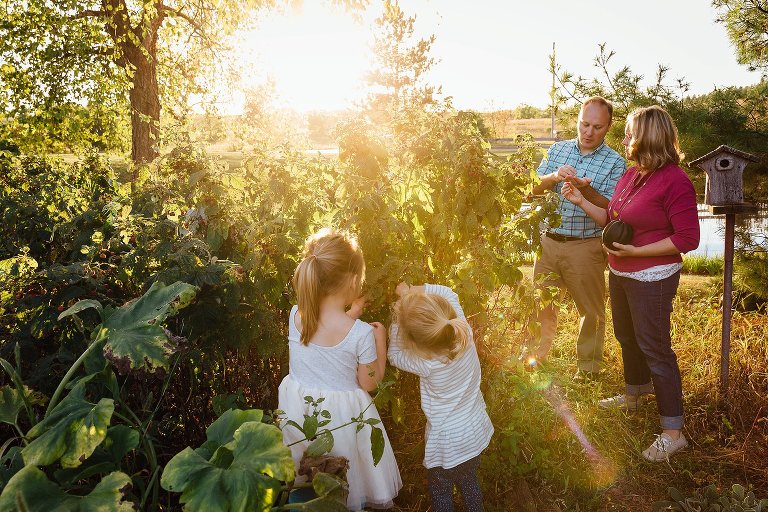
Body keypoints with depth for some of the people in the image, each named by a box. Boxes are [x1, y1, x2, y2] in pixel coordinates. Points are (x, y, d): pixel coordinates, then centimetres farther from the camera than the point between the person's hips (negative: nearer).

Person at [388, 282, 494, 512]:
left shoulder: (427, 365, -33)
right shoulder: (464, 333, -23)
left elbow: (395, 355, -12)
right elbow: (448, 293, -7)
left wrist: (398, 320, -10)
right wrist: (413, 291, -10)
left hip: (448, 444, -5)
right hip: (476, 433, 6)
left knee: (441, 493, 21)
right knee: (470, 481, 30)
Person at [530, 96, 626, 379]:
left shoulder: (614, 163, -5)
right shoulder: (557, 150, 7)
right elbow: (535, 189, 2)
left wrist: (586, 189, -27)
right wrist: (553, 177, -18)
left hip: (585, 247, -3)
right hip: (548, 241, 4)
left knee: (591, 310, 8)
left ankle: (588, 368, 27)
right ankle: (537, 356, 37)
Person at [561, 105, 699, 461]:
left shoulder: (674, 181, -19)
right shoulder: (631, 175, 6)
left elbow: (688, 238, -21)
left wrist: (637, 252, -23)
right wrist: (582, 202, 4)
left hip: (652, 279, -8)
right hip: (620, 274, 9)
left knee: (654, 348, -3)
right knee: (627, 338, 23)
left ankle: (673, 432, 10)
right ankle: (634, 395, 47)